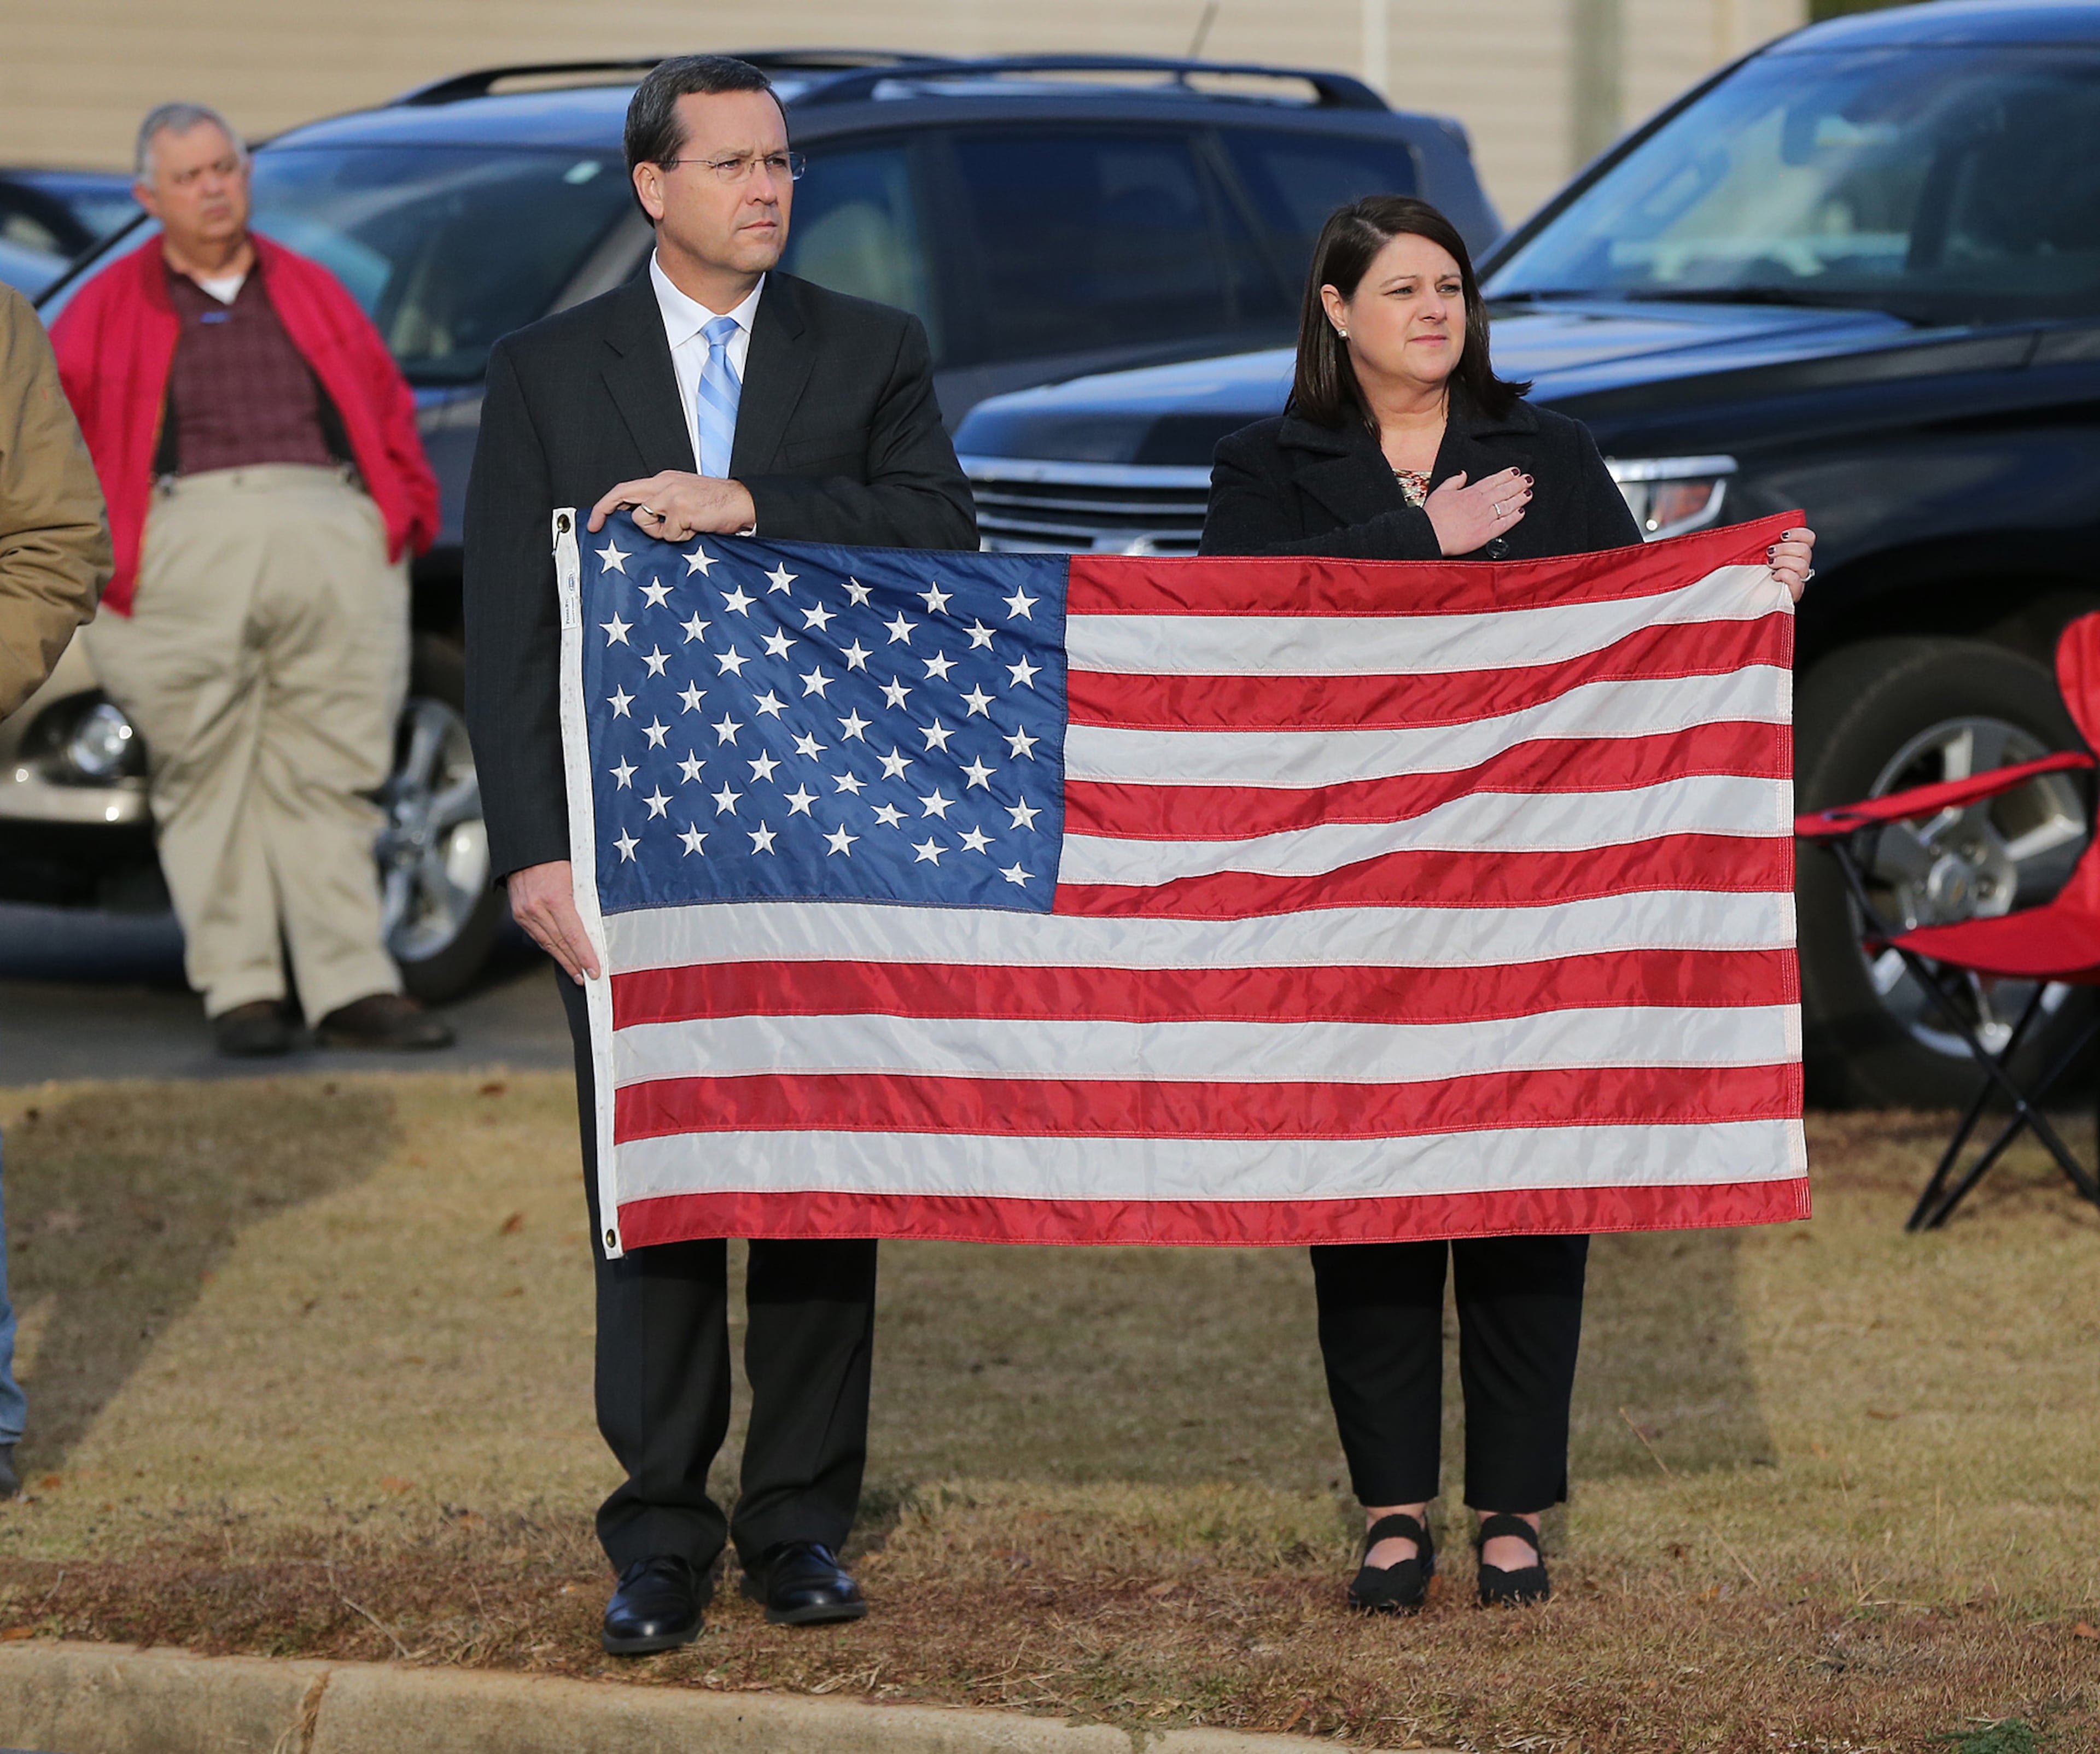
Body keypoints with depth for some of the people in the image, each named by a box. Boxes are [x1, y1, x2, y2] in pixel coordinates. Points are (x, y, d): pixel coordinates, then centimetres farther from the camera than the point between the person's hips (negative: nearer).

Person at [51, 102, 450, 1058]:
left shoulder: (309, 291, 22)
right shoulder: (109, 307, 13)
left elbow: (387, 406, 24)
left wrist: (407, 515, 12)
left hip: (333, 546, 2)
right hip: (188, 553, -2)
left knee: (332, 773, -2)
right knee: (208, 776, -4)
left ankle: (353, 987, -2)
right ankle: (239, 990, -2)